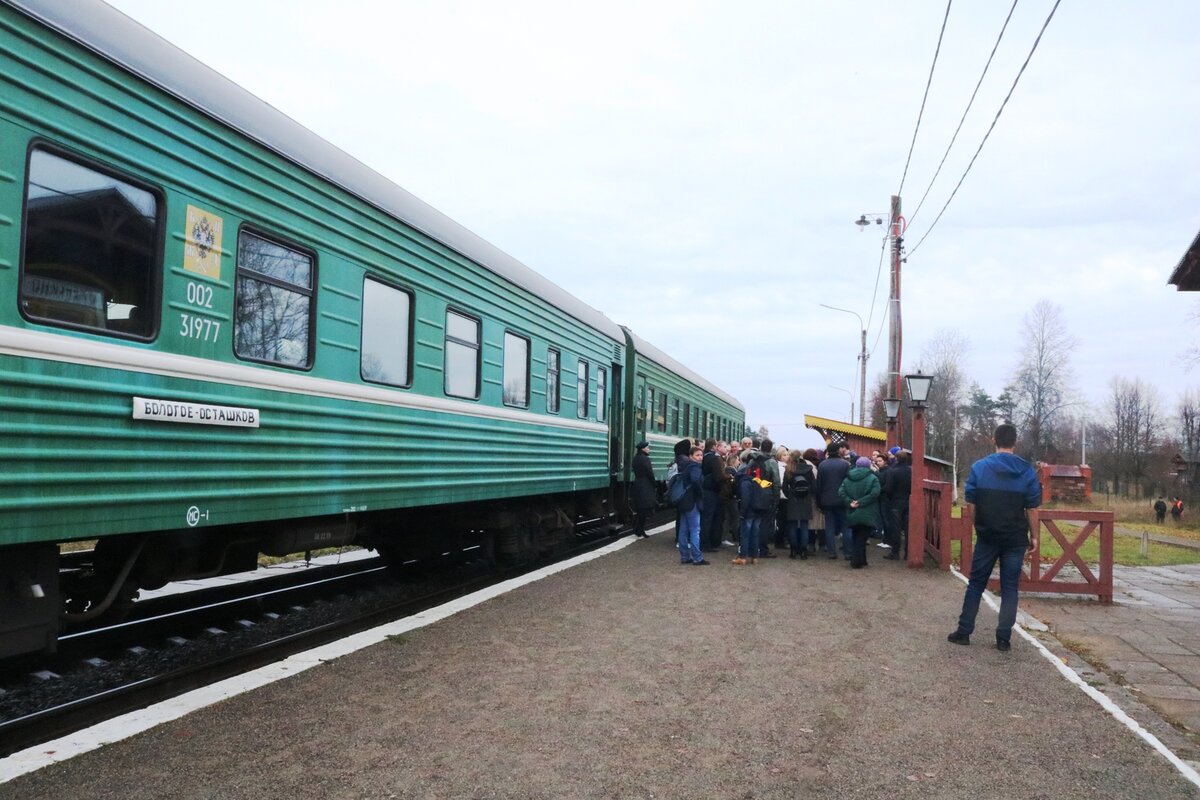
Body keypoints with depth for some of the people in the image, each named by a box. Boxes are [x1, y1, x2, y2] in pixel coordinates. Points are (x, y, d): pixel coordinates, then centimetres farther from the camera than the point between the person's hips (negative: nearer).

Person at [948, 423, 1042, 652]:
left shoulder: (979, 467, -5)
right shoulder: (1027, 471, -4)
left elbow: (969, 500, 0)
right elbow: (1032, 507, -2)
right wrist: (1034, 535, 8)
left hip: (987, 536, 0)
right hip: (1015, 538, 0)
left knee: (976, 584, 11)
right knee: (1009, 587, 7)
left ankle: (963, 632, 13)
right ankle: (1003, 638, 6)